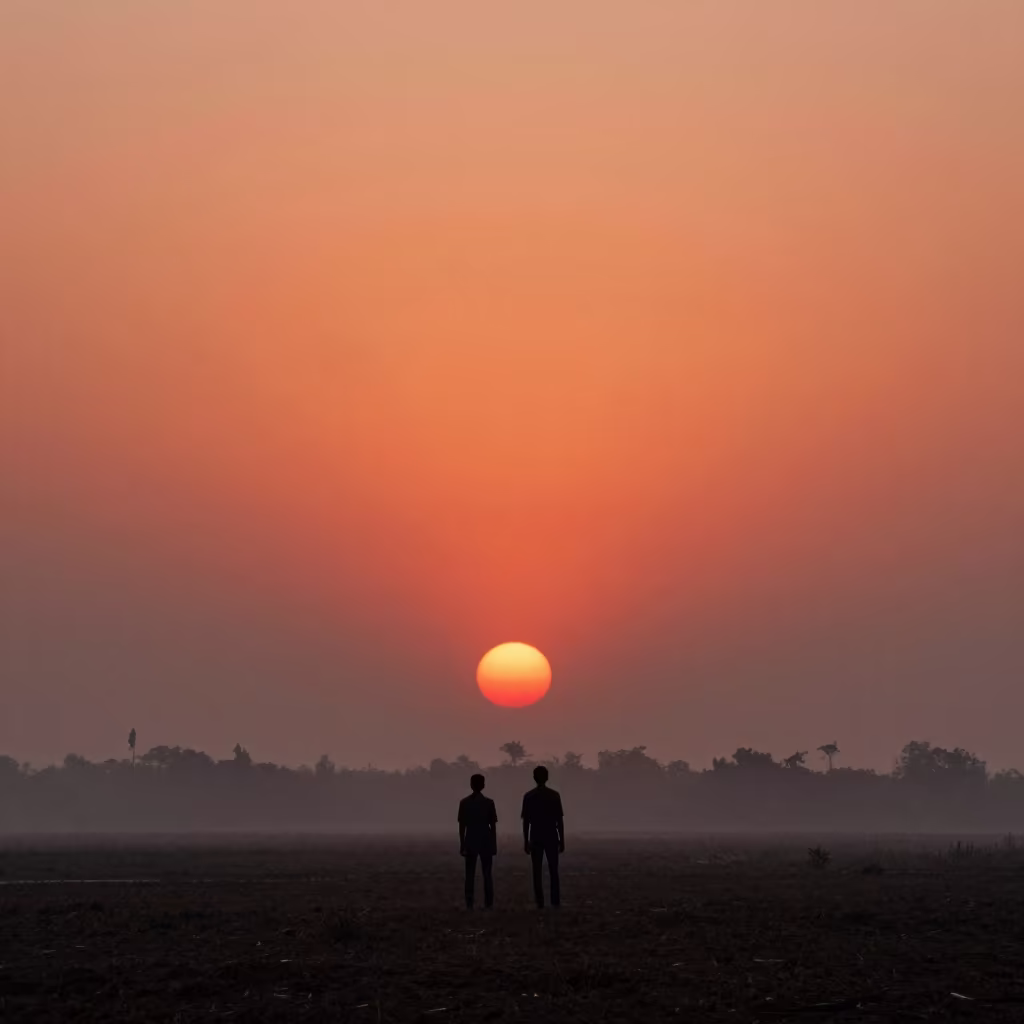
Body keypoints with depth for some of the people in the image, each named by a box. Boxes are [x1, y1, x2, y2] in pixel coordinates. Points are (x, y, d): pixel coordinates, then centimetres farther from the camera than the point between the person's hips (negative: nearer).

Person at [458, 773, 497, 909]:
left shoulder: (464, 802, -1)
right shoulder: (489, 803, -2)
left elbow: (462, 825, -1)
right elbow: (493, 825, -1)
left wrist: (462, 844, 4)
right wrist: (494, 844, 5)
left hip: (470, 842, 0)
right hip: (486, 842, 0)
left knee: (470, 874, 4)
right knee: (487, 874, 4)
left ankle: (469, 903, -2)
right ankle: (488, 903, -1)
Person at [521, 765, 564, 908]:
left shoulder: (529, 797, -1)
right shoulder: (554, 795, -2)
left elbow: (526, 821, -2)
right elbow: (560, 820, -2)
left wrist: (526, 841, 3)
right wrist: (562, 840, 3)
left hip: (535, 839, 0)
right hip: (551, 838, 0)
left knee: (537, 871, 3)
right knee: (553, 871, 6)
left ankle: (540, 902, -2)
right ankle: (555, 901, 1)